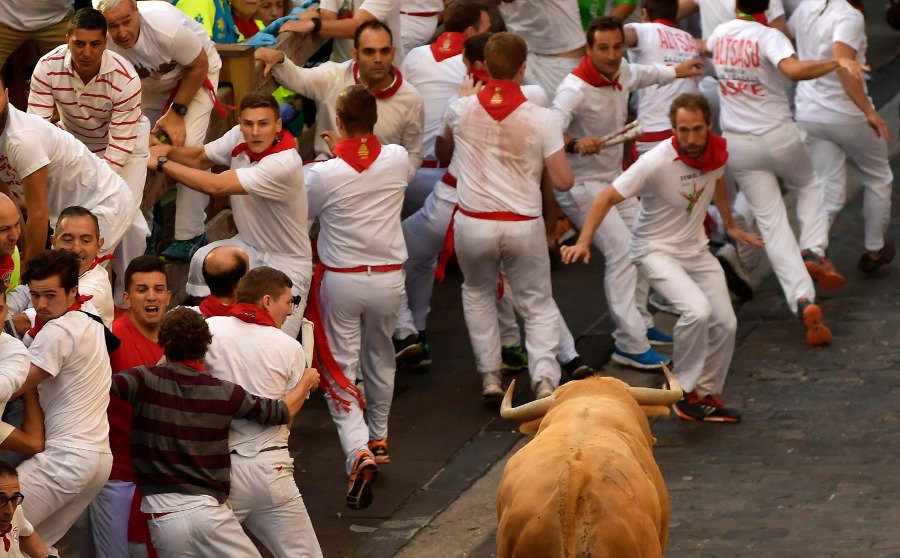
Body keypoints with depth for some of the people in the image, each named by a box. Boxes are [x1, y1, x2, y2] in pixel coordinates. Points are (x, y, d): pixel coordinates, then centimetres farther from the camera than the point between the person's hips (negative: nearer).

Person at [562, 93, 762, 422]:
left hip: (696, 248, 6)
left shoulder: (717, 151, -7)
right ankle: (683, 388, -8)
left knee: (725, 323, -1)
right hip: (656, 250, -6)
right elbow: (608, 197, -21)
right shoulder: (656, 163, -27)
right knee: (697, 311, -28)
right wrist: (584, 241, -30)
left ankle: (707, 393, 21)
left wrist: (730, 225, 30)